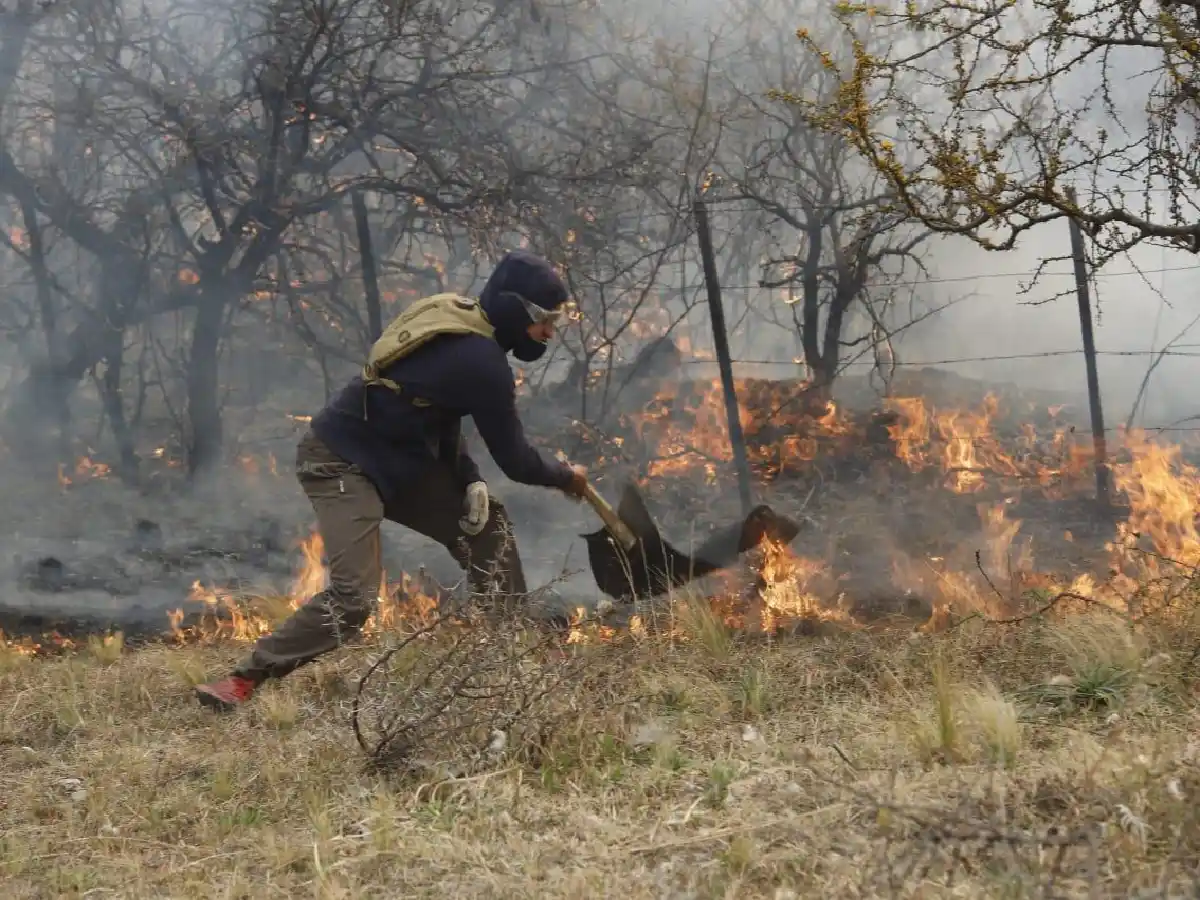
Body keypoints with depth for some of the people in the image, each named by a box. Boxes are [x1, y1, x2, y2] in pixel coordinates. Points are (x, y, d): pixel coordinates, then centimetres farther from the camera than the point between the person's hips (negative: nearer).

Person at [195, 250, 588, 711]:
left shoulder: (456, 319, 4)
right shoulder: (481, 363, -22)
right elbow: (514, 460, -11)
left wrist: (470, 480, 4)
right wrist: (567, 477, 8)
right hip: (341, 462, -10)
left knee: (486, 523, 11)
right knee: (355, 595, -20)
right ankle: (243, 680, -9)